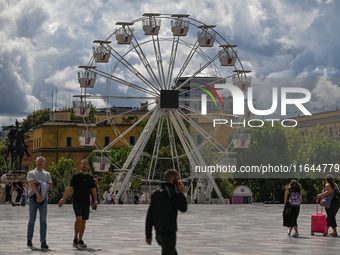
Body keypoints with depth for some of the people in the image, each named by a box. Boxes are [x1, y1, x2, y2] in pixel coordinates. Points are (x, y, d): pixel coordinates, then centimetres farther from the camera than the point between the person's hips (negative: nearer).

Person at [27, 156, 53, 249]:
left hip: (43, 199, 2)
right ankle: (29, 239, 22)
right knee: (32, 220, 5)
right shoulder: (31, 173, 1)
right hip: (33, 199, -2)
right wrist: (38, 194, -32)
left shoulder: (47, 174, 12)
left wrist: (40, 184, -12)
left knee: (43, 221, -5)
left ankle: (43, 242, -7)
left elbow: (50, 187, 3)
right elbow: (32, 184, -16)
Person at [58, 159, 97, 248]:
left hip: (86, 202, 4)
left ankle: (80, 241, 12)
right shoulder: (76, 176, -2)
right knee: (79, 218, -20)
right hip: (77, 201, -4)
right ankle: (75, 238, -10)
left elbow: (93, 189, 13)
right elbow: (69, 188, -5)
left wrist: (95, 200, 2)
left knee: (83, 221, 5)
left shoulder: (90, 177, 10)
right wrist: (63, 199, -13)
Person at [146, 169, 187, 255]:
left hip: (159, 233, 8)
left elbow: (150, 215, 8)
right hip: (169, 233, -8)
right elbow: (183, 209, -6)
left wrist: (148, 235, 11)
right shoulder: (172, 192, -13)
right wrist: (181, 193, -3)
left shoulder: (156, 193, 10)